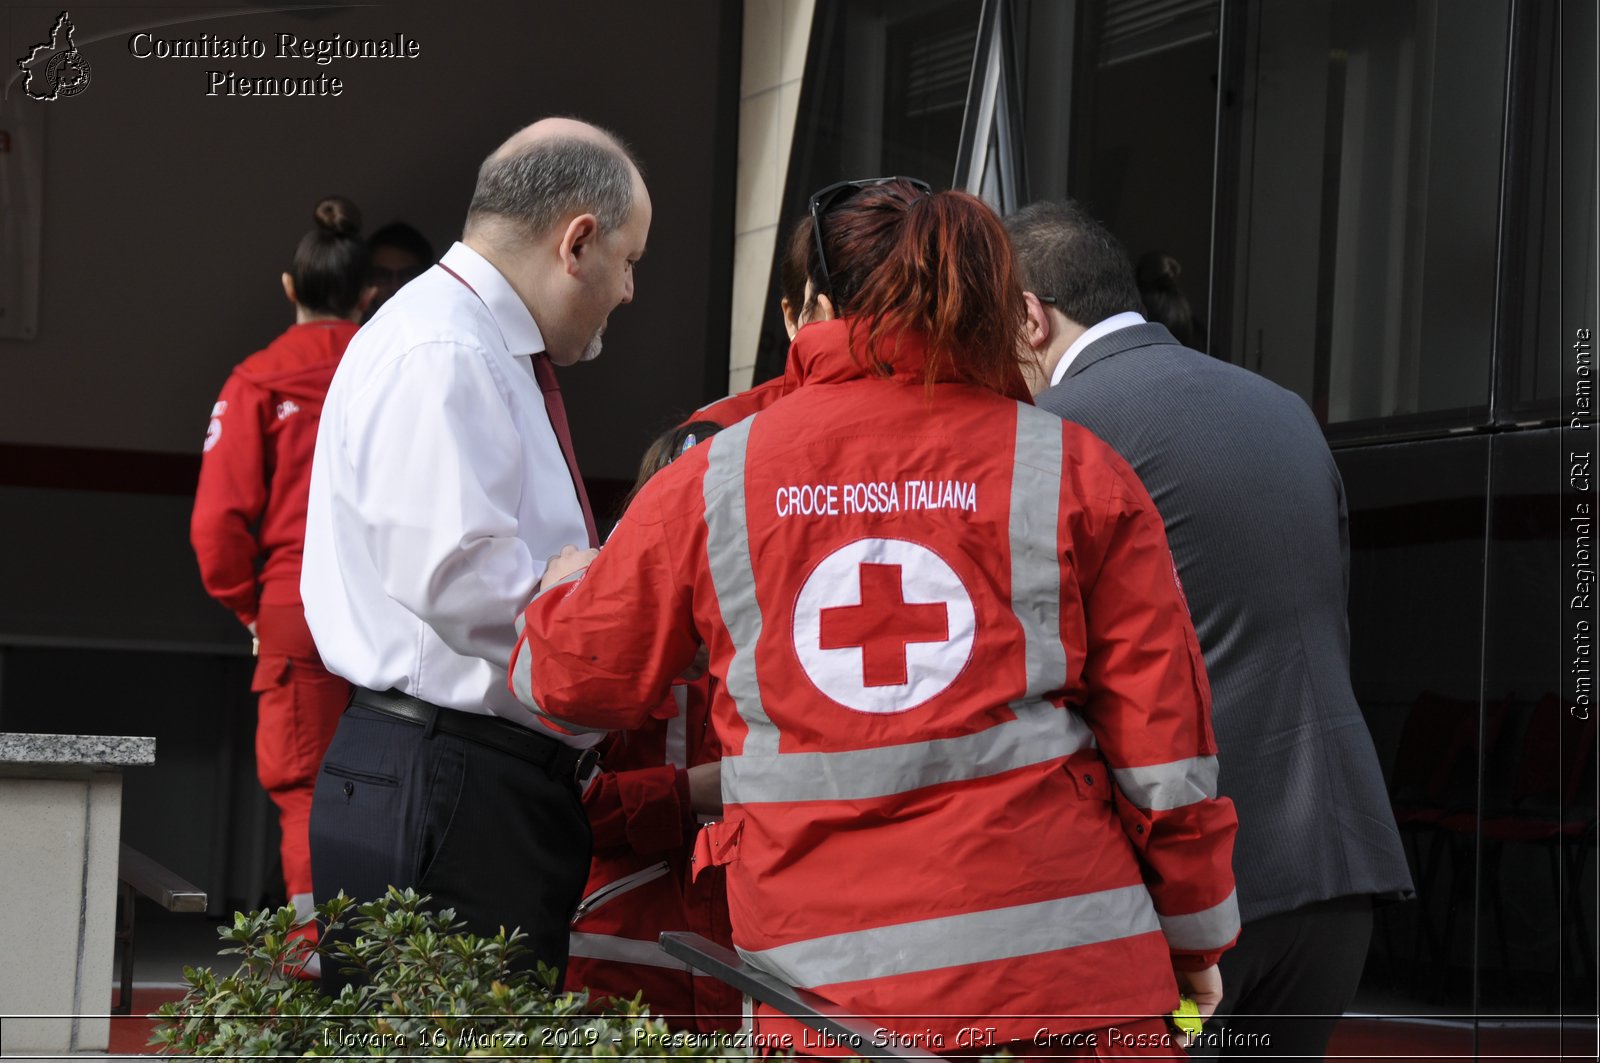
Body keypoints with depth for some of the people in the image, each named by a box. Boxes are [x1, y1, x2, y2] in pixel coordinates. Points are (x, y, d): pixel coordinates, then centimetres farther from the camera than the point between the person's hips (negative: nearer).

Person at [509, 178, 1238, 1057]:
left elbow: (571, 677, 19)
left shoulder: (713, 480, 8)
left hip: (828, 986, 1)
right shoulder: (1075, 472, 4)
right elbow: (1160, 734, 4)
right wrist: (1195, 940, 16)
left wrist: (564, 586, 43)